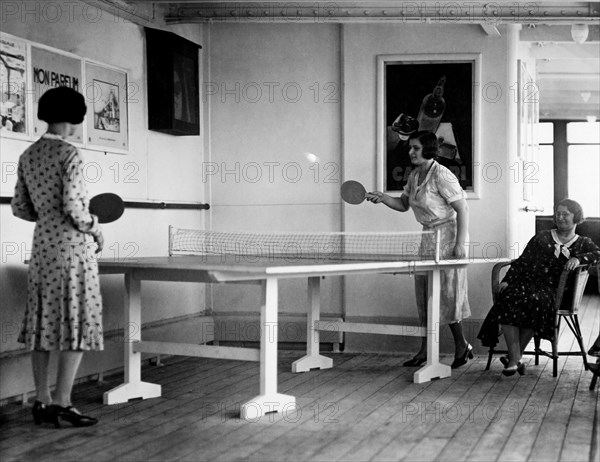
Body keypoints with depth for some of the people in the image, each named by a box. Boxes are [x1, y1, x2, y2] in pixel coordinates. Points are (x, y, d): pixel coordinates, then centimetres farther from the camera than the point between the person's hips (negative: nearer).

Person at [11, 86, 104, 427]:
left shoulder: (28, 156, 10)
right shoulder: (70, 154, -12)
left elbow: (20, 208, 12)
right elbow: (73, 205, -19)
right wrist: (95, 229, -3)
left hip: (42, 246, 8)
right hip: (73, 246, -7)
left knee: (44, 323, 8)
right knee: (78, 324, -3)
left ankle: (43, 401, 13)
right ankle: (63, 403, -3)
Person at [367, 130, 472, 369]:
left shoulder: (441, 175, -17)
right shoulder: (414, 176, 8)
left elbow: (463, 209, -17)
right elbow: (403, 204, 19)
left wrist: (460, 243, -22)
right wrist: (382, 197, 0)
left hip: (447, 236, -8)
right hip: (428, 237, 8)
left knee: (445, 292, -4)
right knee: (425, 294, 7)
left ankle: (462, 346, 13)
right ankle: (425, 350, 14)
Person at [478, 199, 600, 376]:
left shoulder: (583, 244, 20)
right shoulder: (541, 237, 23)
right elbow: (522, 261, 17)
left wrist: (578, 258, -18)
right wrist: (507, 280, 2)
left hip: (552, 289, -2)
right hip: (527, 281, 2)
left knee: (536, 300, -37)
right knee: (509, 298, -32)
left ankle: (514, 356, -30)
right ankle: (515, 359, -35)